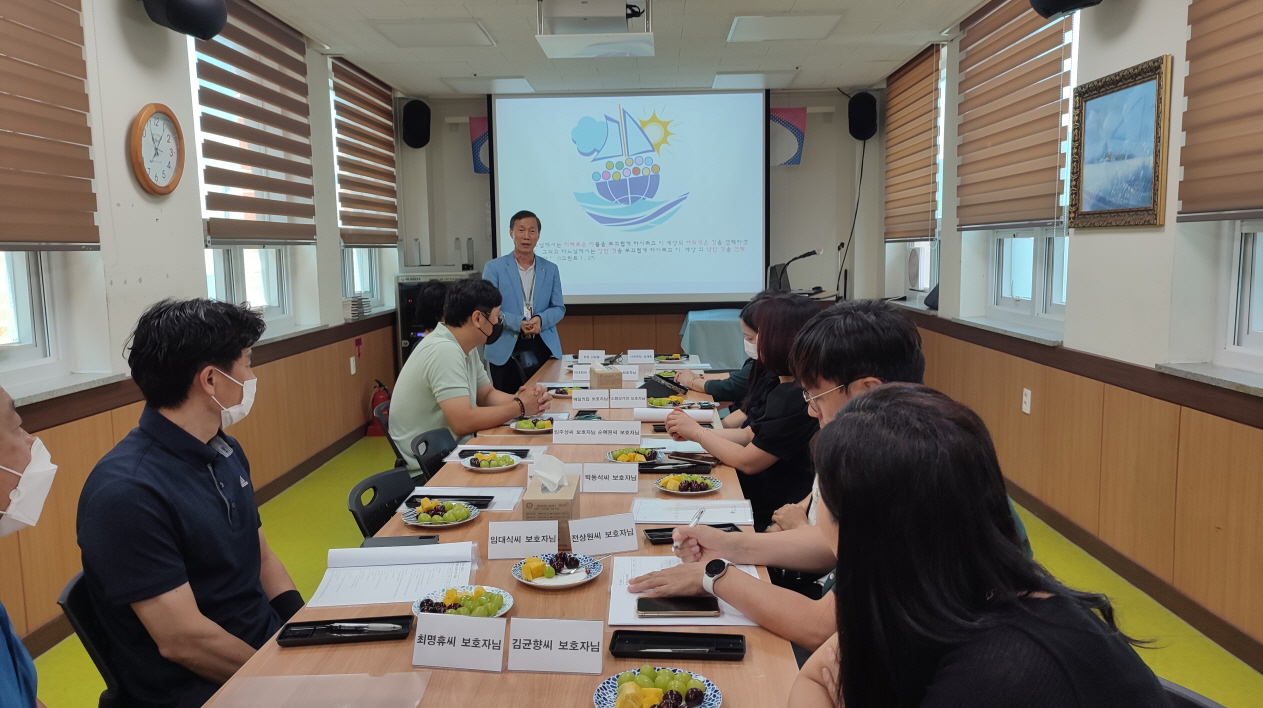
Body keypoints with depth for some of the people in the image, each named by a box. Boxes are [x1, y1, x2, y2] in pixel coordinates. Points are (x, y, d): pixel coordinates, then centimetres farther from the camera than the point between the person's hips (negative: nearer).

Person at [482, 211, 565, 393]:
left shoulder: (551, 269, 10)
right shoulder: (494, 267, 1)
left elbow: (559, 308, 9)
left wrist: (540, 319, -13)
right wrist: (518, 323, -19)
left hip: (543, 348, 2)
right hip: (505, 350, -2)